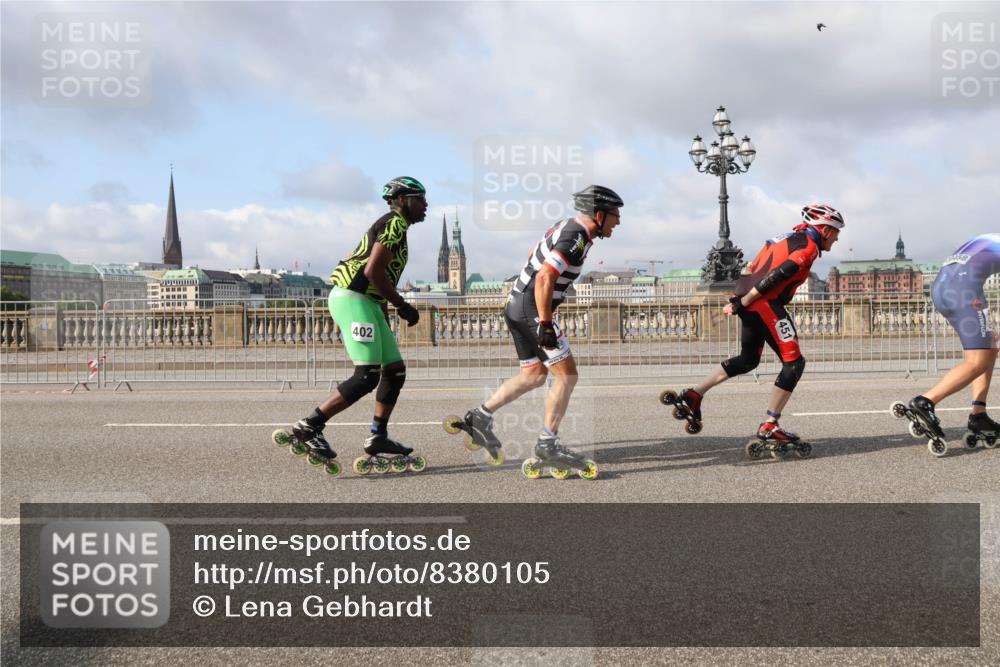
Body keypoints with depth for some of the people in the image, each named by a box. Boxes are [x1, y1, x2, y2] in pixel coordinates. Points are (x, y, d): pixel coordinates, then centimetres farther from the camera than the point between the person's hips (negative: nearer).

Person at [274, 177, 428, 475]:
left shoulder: (393, 227, 24)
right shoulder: (395, 223, -8)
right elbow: (373, 271, -20)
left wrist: (386, 326, 24)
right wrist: (402, 305, -11)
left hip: (366, 302, 10)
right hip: (352, 298, -10)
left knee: (395, 370, 8)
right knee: (367, 377, -15)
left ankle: (378, 439, 11)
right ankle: (309, 427, -10)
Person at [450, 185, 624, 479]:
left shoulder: (566, 226, 12)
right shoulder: (576, 237, -17)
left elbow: (534, 254, 26)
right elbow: (545, 278, -26)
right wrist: (545, 324, -24)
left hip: (518, 305, 10)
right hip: (532, 310, -10)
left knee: (534, 375, 17)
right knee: (566, 375, -5)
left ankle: (481, 416, 17)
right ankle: (548, 445, -1)